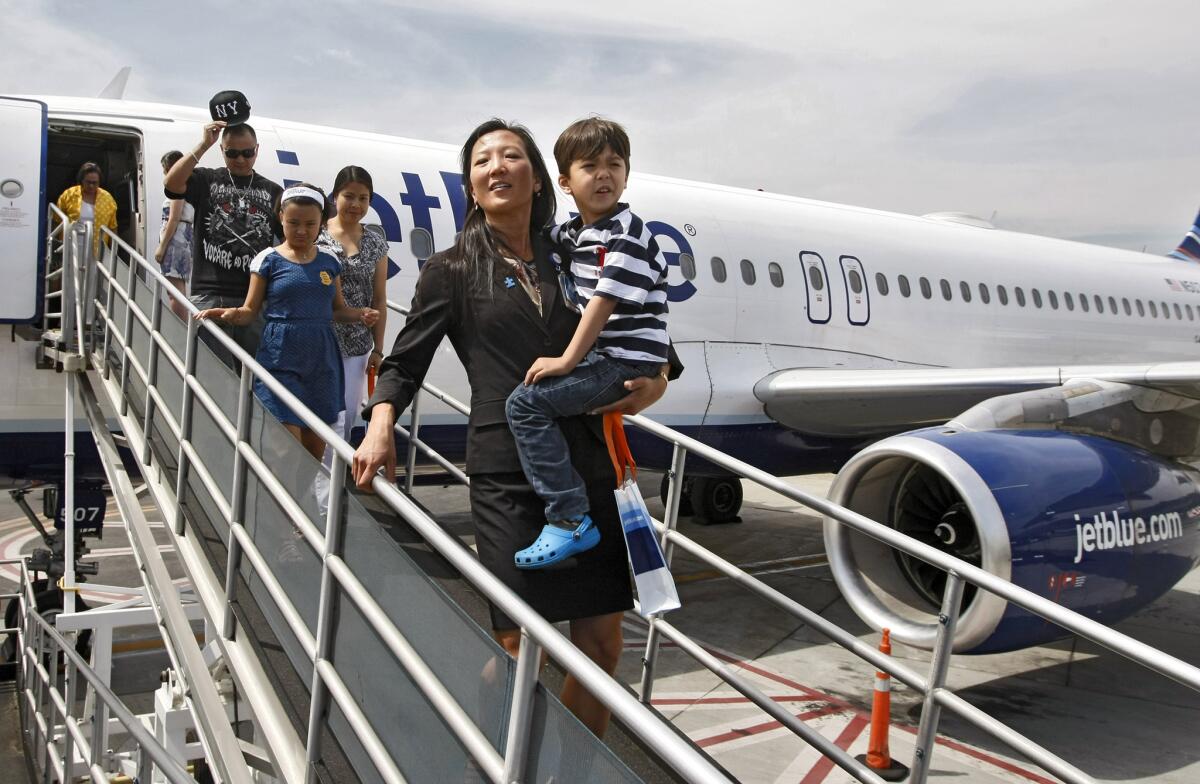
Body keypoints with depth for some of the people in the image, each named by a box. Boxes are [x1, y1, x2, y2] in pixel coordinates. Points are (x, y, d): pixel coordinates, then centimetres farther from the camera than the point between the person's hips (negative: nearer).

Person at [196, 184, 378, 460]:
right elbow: (250, 311, 1)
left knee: (315, 448, 10)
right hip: (280, 357, -4)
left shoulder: (329, 262, 9)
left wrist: (360, 314, -3)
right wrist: (232, 314, -21)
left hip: (321, 357, 4)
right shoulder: (268, 259, -1)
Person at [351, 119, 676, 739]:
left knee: (601, 643, 8)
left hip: (587, 467, 4)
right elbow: (405, 362, 5)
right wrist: (380, 426, -13)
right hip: (506, 472, -4)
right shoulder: (452, 270, 6)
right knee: (519, 646, -3)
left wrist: (655, 380, 1)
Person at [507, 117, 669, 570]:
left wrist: (567, 361, -21)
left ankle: (569, 520, -21)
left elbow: (604, 300, -21)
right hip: (602, 358, 10)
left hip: (630, 362, -10)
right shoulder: (570, 234, 12)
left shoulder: (626, 234, -14)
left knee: (526, 403, -20)